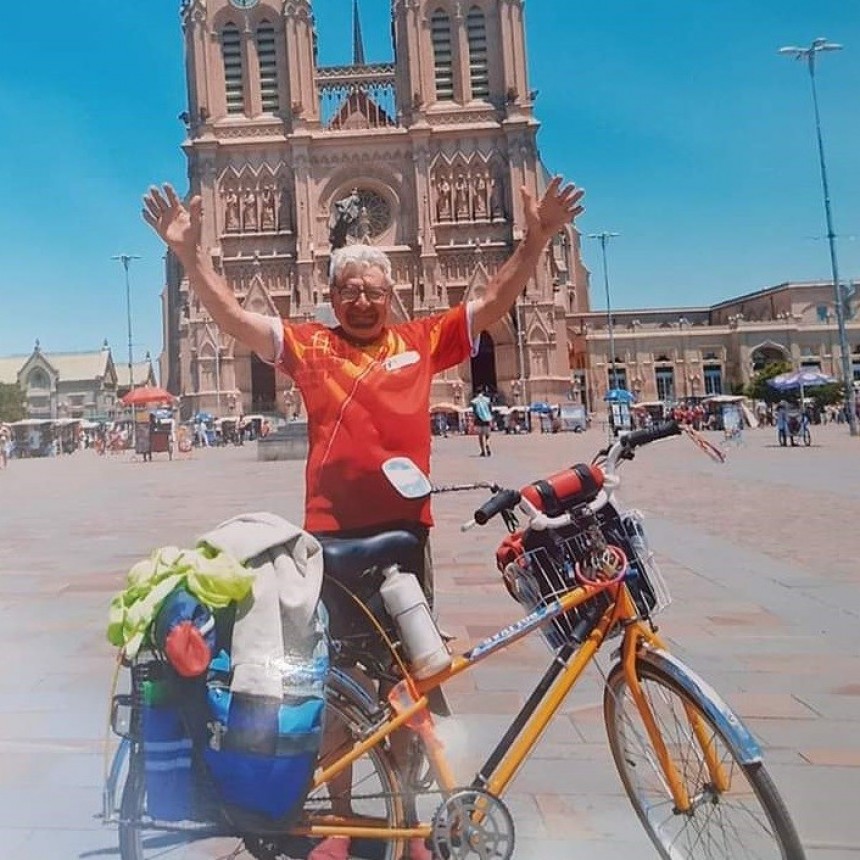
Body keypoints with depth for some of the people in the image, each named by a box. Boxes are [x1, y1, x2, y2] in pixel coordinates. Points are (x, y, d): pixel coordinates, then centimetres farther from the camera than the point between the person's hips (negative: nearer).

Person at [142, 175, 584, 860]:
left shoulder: (423, 340, 5)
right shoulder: (309, 346, 4)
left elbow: (493, 304, 3)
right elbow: (234, 317, 0)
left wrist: (536, 240, -7)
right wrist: (190, 252, -9)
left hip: (404, 531, 1)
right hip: (330, 534, 0)